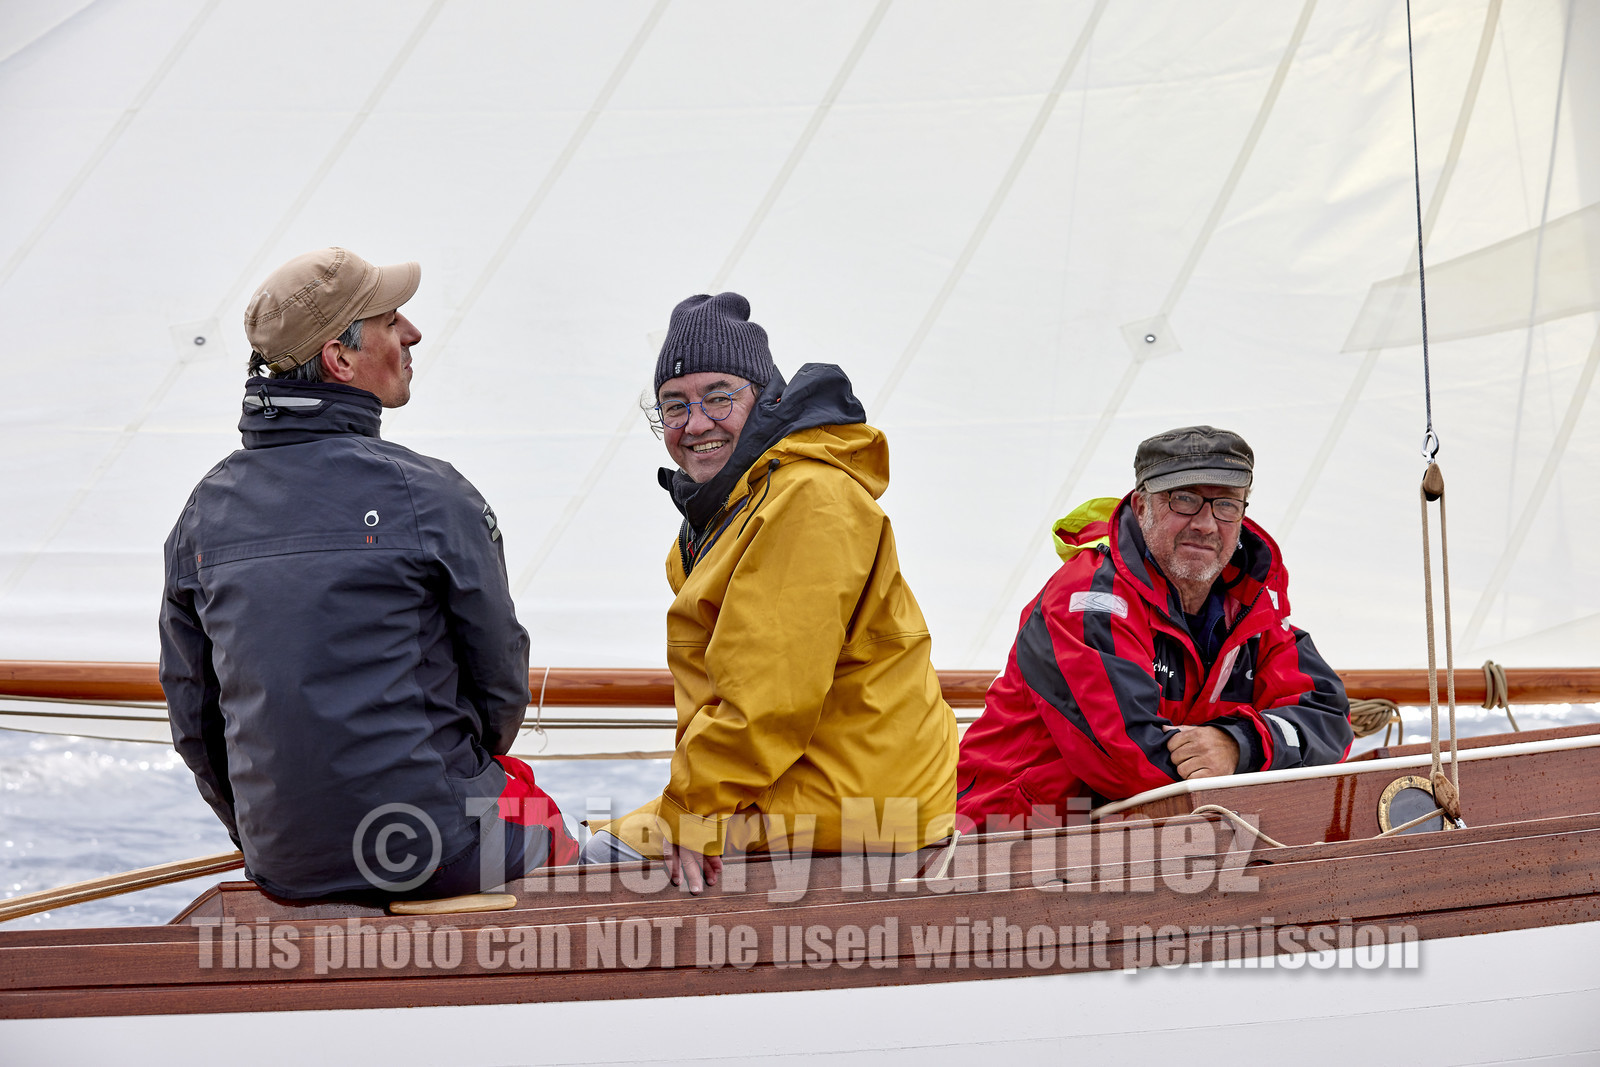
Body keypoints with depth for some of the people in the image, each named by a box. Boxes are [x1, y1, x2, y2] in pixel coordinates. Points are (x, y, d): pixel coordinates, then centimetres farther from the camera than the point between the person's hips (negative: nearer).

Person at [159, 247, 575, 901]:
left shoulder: (204, 511, 2)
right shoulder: (430, 496, -13)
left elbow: (193, 717, 7)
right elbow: (502, 683, -5)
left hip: (281, 868, 5)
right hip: (433, 850, -5)